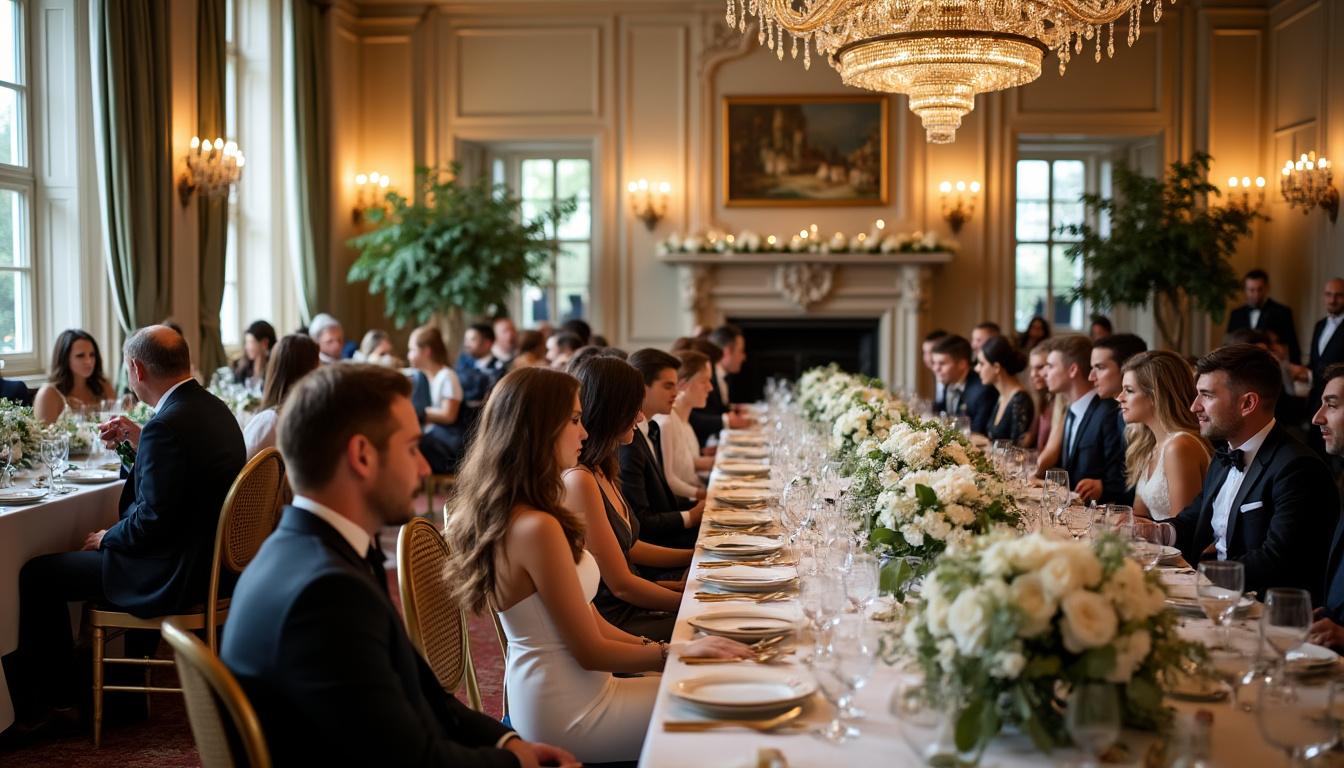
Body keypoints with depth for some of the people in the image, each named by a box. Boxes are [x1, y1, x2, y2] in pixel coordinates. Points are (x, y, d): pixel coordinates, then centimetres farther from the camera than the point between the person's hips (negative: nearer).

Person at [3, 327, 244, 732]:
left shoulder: (168, 425, -24)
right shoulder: (213, 408, 5)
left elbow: (152, 520, -23)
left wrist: (106, 538, -5)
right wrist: (139, 438, 15)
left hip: (177, 576, -10)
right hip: (212, 558, 10)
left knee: (37, 574, 1)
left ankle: (53, 701, 17)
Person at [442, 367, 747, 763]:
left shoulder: (508, 514, 4)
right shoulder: (537, 528, -26)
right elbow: (591, 651, -18)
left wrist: (653, 647, 2)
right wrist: (678, 651, -7)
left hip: (542, 694, 9)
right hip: (567, 716, -9)